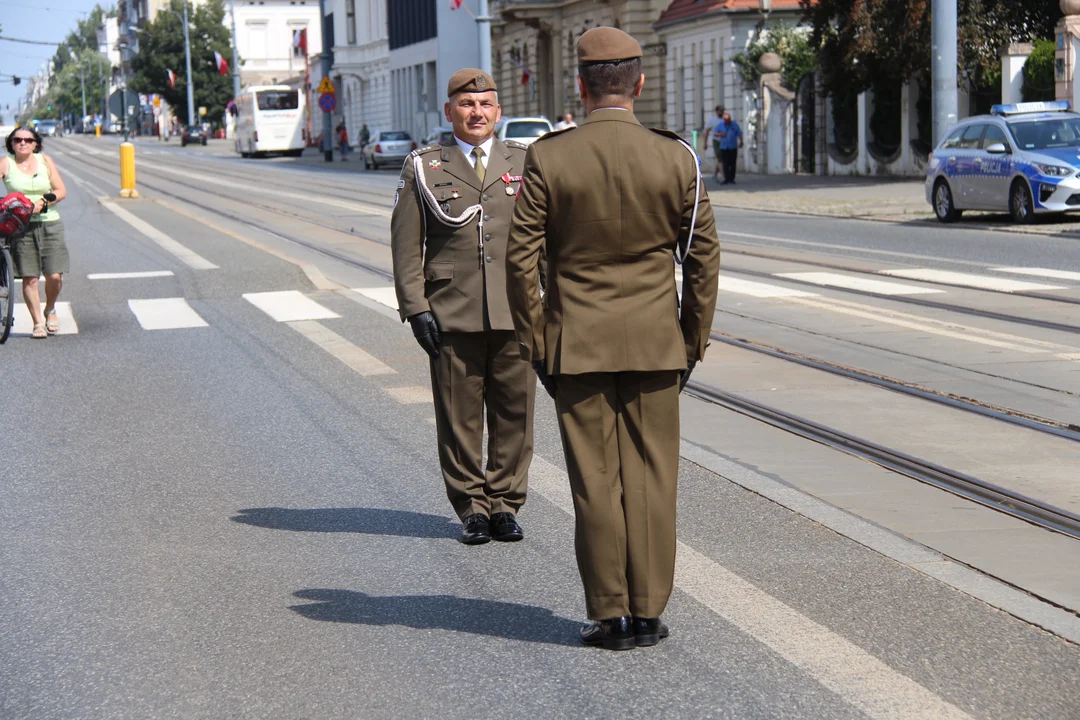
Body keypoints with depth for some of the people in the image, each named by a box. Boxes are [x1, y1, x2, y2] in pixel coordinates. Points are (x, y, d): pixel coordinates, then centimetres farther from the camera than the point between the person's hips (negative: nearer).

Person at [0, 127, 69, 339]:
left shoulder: (45, 160, 7)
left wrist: (43, 203, -12)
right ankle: (38, 323, 9)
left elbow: (61, 191, 4)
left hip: (49, 224, 1)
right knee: (29, 278, -3)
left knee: (54, 275, -5)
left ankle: (50, 310, 24)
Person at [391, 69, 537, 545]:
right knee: (459, 415, 2)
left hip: (514, 313, 1)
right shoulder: (423, 167, 7)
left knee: (513, 410, 4)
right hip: (452, 315, -1)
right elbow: (406, 243, 4)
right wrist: (415, 307, -5)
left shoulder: (524, 162, 11)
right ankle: (471, 508, 14)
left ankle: (504, 504, 16)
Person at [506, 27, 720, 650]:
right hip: (655, 343, 1)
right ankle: (648, 612, 11)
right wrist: (694, 342, 10)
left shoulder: (547, 159, -7)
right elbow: (704, 257, 0)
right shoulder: (677, 158, -4)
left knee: (595, 481, 6)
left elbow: (521, 259, -5)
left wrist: (534, 344, 4)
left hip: (576, 343, -1)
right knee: (652, 477, 8)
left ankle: (610, 614, 10)